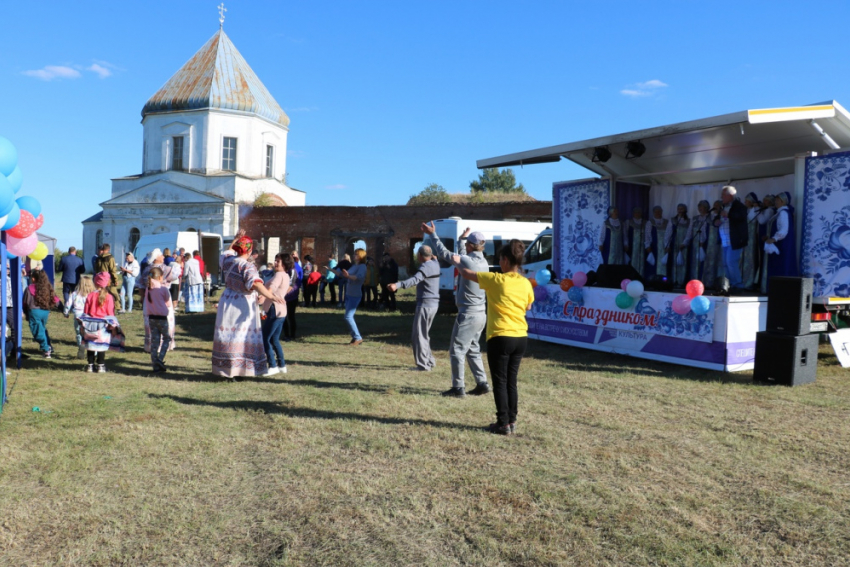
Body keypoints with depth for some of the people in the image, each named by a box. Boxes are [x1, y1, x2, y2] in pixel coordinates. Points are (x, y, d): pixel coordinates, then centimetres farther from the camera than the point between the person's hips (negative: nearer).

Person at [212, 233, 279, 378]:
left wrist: (236, 239, 35)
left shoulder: (228, 260, 3)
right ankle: (244, 368, 3)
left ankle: (225, 368, 18)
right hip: (243, 305, -7)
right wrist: (271, 296, -39)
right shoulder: (248, 266, -18)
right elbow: (255, 284, -34)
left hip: (227, 303, 7)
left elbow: (227, 252, 28)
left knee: (227, 334, 11)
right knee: (244, 336, 2)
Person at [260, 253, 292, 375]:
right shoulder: (286, 276, 20)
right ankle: (282, 365, 18)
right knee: (274, 339, 15)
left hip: (274, 310, -10)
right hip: (281, 311, 10)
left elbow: (271, 287, -29)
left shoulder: (279, 274, -10)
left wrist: (262, 298, -43)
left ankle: (273, 366, -6)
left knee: (265, 338, -7)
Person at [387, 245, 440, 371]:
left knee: (419, 335, -5)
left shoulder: (426, 266, -18)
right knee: (424, 335, 20)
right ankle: (430, 360, 25)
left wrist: (397, 285, -46)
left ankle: (423, 365, -4)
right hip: (433, 304, 10)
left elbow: (414, 280, -35)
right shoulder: (435, 263, 9)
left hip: (425, 304, -10)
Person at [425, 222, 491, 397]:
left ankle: (458, 388, 2)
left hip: (468, 314, -8)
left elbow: (444, 253, -9)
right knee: (473, 349, 18)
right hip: (480, 313, 9)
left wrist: (433, 234, 1)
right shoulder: (483, 262, 6)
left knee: (457, 350, 0)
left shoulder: (468, 261, -17)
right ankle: (482, 383, 19)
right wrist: (462, 239, 38)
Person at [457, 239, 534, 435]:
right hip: (521, 337, 6)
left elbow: (467, 274, 2)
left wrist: (458, 264, 21)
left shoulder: (496, 280, -10)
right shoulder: (526, 283, 4)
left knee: (500, 382, 3)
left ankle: (504, 424, 5)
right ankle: (512, 421, 18)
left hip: (500, 337, -5)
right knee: (511, 382, 14)